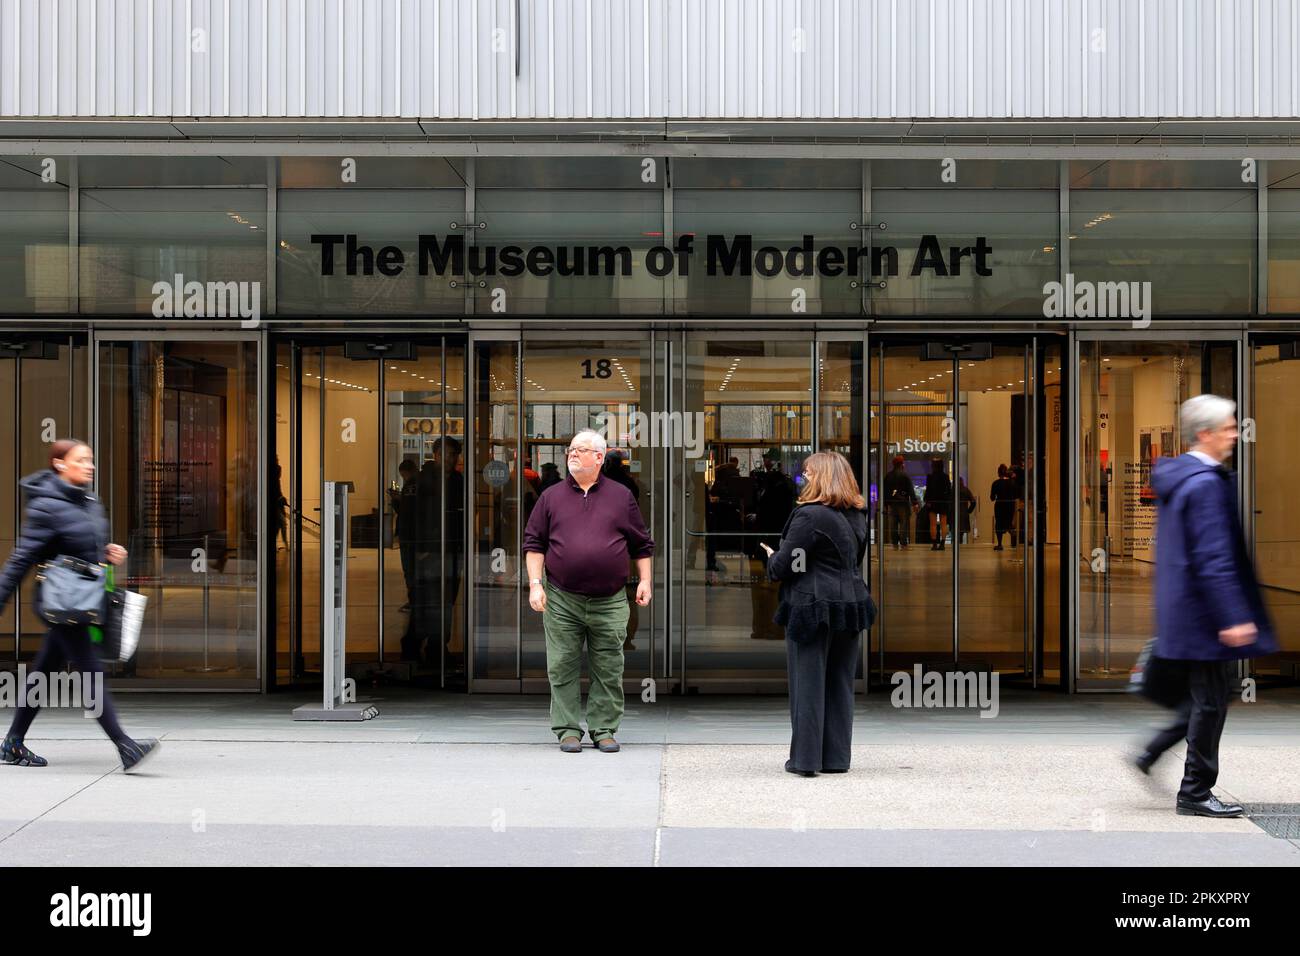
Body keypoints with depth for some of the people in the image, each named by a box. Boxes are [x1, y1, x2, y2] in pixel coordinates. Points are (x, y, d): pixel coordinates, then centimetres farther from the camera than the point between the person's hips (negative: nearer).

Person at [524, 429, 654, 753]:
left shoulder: (621, 496, 8)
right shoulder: (551, 497, 8)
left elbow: (641, 544, 12)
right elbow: (534, 542, 7)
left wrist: (645, 581, 4)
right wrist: (535, 584, -3)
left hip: (609, 603, 0)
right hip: (562, 601, 0)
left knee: (608, 671, 3)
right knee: (563, 669, 2)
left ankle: (604, 730, 13)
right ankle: (568, 730, 11)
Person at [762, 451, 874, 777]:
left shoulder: (809, 516, -15)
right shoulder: (856, 516, 10)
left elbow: (783, 566, -14)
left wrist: (772, 558, 7)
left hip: (811, 607, -7)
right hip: (850, 605, 7)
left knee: (808, 684, 1)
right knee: (840, 685, 11)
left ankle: (805, 758, 3)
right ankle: (836, 757, 15)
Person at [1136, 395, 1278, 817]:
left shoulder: (1174, 475, 11)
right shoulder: (1206, 483, -19)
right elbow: (1213, 558, -23)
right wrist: (1233, 618, -23)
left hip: (1179, 609, 9)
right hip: (1204, 615, -9)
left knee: (1198, 697, 19)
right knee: (1210, 703, 1)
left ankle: (1151, 753, 19)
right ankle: (1196, 793, 9)